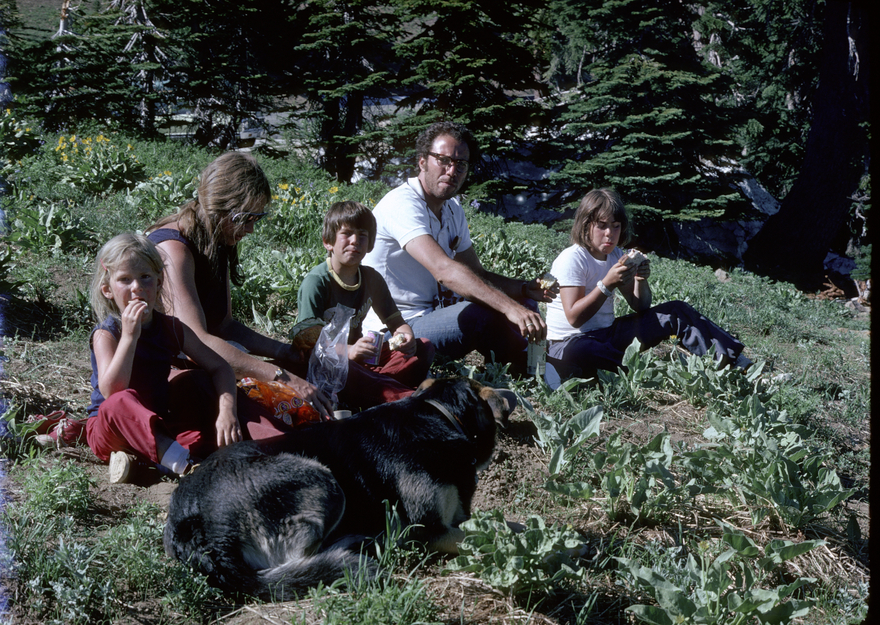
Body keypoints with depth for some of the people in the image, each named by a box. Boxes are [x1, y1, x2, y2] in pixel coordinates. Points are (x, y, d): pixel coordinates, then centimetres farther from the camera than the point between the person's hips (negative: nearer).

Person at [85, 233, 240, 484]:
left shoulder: (172, 329, -1)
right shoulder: (106, 334, -15)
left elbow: (220, 367, -1)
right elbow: (111, 391, -30)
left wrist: (227, 411, -19)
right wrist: (129, 335, -33)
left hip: (156, 426, 6)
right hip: (110, 429, -6)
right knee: (122, 401, -36)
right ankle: (183, 463, -49)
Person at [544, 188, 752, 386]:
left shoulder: (615, 256, 8)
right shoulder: (571, 259, -15)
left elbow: (640, 307, 7)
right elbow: (574, 317, -24)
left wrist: (641, 280, -14)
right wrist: (606, 285, -31)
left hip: (606, 335, 7)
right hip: (571, 342, -7)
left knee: (676, 312, 0)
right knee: (580, 352, -46)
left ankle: (735, 361, -2)